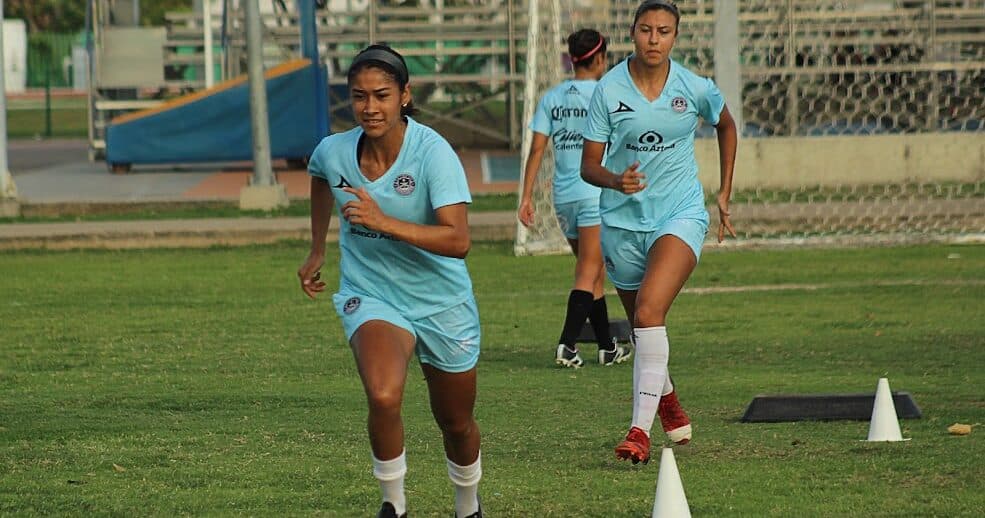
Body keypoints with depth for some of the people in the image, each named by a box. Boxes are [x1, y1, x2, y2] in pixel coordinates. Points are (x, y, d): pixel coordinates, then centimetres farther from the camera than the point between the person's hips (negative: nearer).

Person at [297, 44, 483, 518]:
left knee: (456, 423, 15)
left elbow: (458, 240, -32)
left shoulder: (432, 152, -22)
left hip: (442, 303, -1)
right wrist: (317, 251, 24)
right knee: (383, 398, -28)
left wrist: (384, 222, -40)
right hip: (370, 297, 1)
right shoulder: (333, 153, -11)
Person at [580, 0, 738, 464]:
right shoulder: (609, 90, -8)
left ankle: (641, 429, -28)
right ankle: (668, 402, 46)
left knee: (650, 310, -24)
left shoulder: (695, 89, -6)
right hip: (623, 220, 2)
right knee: (641, 323, 15)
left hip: (680, 216, -2)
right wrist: (616, 180, -28)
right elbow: (588, 166, -5)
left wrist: (724, 194, 17)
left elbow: (726, 126, 17)